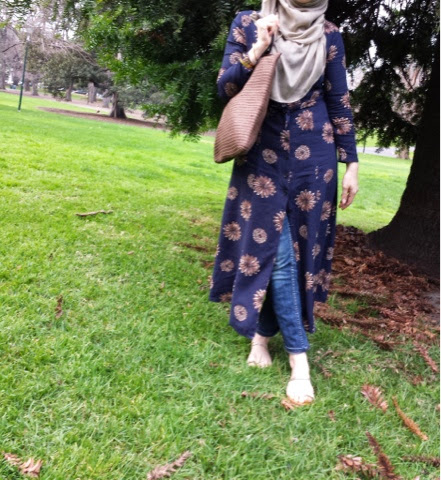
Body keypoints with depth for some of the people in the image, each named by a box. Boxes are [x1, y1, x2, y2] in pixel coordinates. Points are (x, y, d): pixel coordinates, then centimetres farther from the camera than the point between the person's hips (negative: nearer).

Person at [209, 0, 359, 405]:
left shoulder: (328, 34, 4)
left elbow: (339, 101, 6)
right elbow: (224, 89, -3)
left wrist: (351, 163, 4)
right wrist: (256, 51, -18)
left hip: (312, 154, 2)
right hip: (263, 153, -1)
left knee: (299, 247, 2)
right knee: (275, 249, -5)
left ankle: (262, 332, 20)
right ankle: (299, 358, 2)